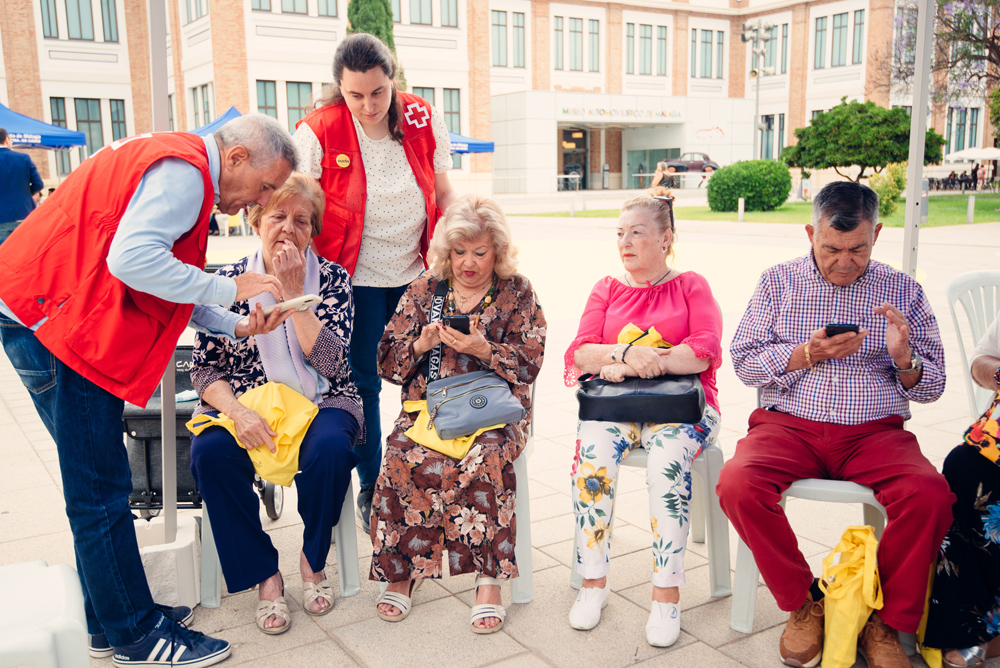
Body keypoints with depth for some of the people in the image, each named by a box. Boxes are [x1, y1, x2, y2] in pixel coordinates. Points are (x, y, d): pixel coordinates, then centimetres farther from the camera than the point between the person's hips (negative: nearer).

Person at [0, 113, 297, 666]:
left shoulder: (181, 169, 17)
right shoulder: (183, 170, -17)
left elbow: (169, 285, 16)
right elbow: (132, 260, -30)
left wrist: (236, 329, 6)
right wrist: (230, 288, -21)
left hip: (58, 317, 11)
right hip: (55, 319, -11)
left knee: (98, 487, 16)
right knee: (100, 492, -3)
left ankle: (108, 621, 28)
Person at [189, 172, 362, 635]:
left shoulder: (332, 278, 2)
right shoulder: (228, 282, 3)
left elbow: (329, 361, -11)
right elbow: (204, 369, 0)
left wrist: (293, 292, -13)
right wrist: (238, 413, -19)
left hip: (321, 403, -1)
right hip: (244, 406, 1)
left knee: (330, 448, -33)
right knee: (211, 452, -30)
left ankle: (313, 561, -3)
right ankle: (264, 575, -11)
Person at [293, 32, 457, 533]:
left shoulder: (424, 120, -2)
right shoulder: (318, 132, -11)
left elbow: (443, 194, 8)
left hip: (416, 272, 3)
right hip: (355, 277, -2)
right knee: (362, 382, 4)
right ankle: (371, 487, 20)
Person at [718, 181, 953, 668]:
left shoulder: (902, 291, 11)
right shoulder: (778, 282, 9)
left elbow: (931, 387, 11)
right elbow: (744, 361, 4)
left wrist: (903, 357, -12)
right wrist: (808, 354, -11)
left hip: (875, 431, 1)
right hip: (789, 425, 0)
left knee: (930, 495, -30)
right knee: (737, 484, -30)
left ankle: (885, 619, -5)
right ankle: (804, 603, -6)